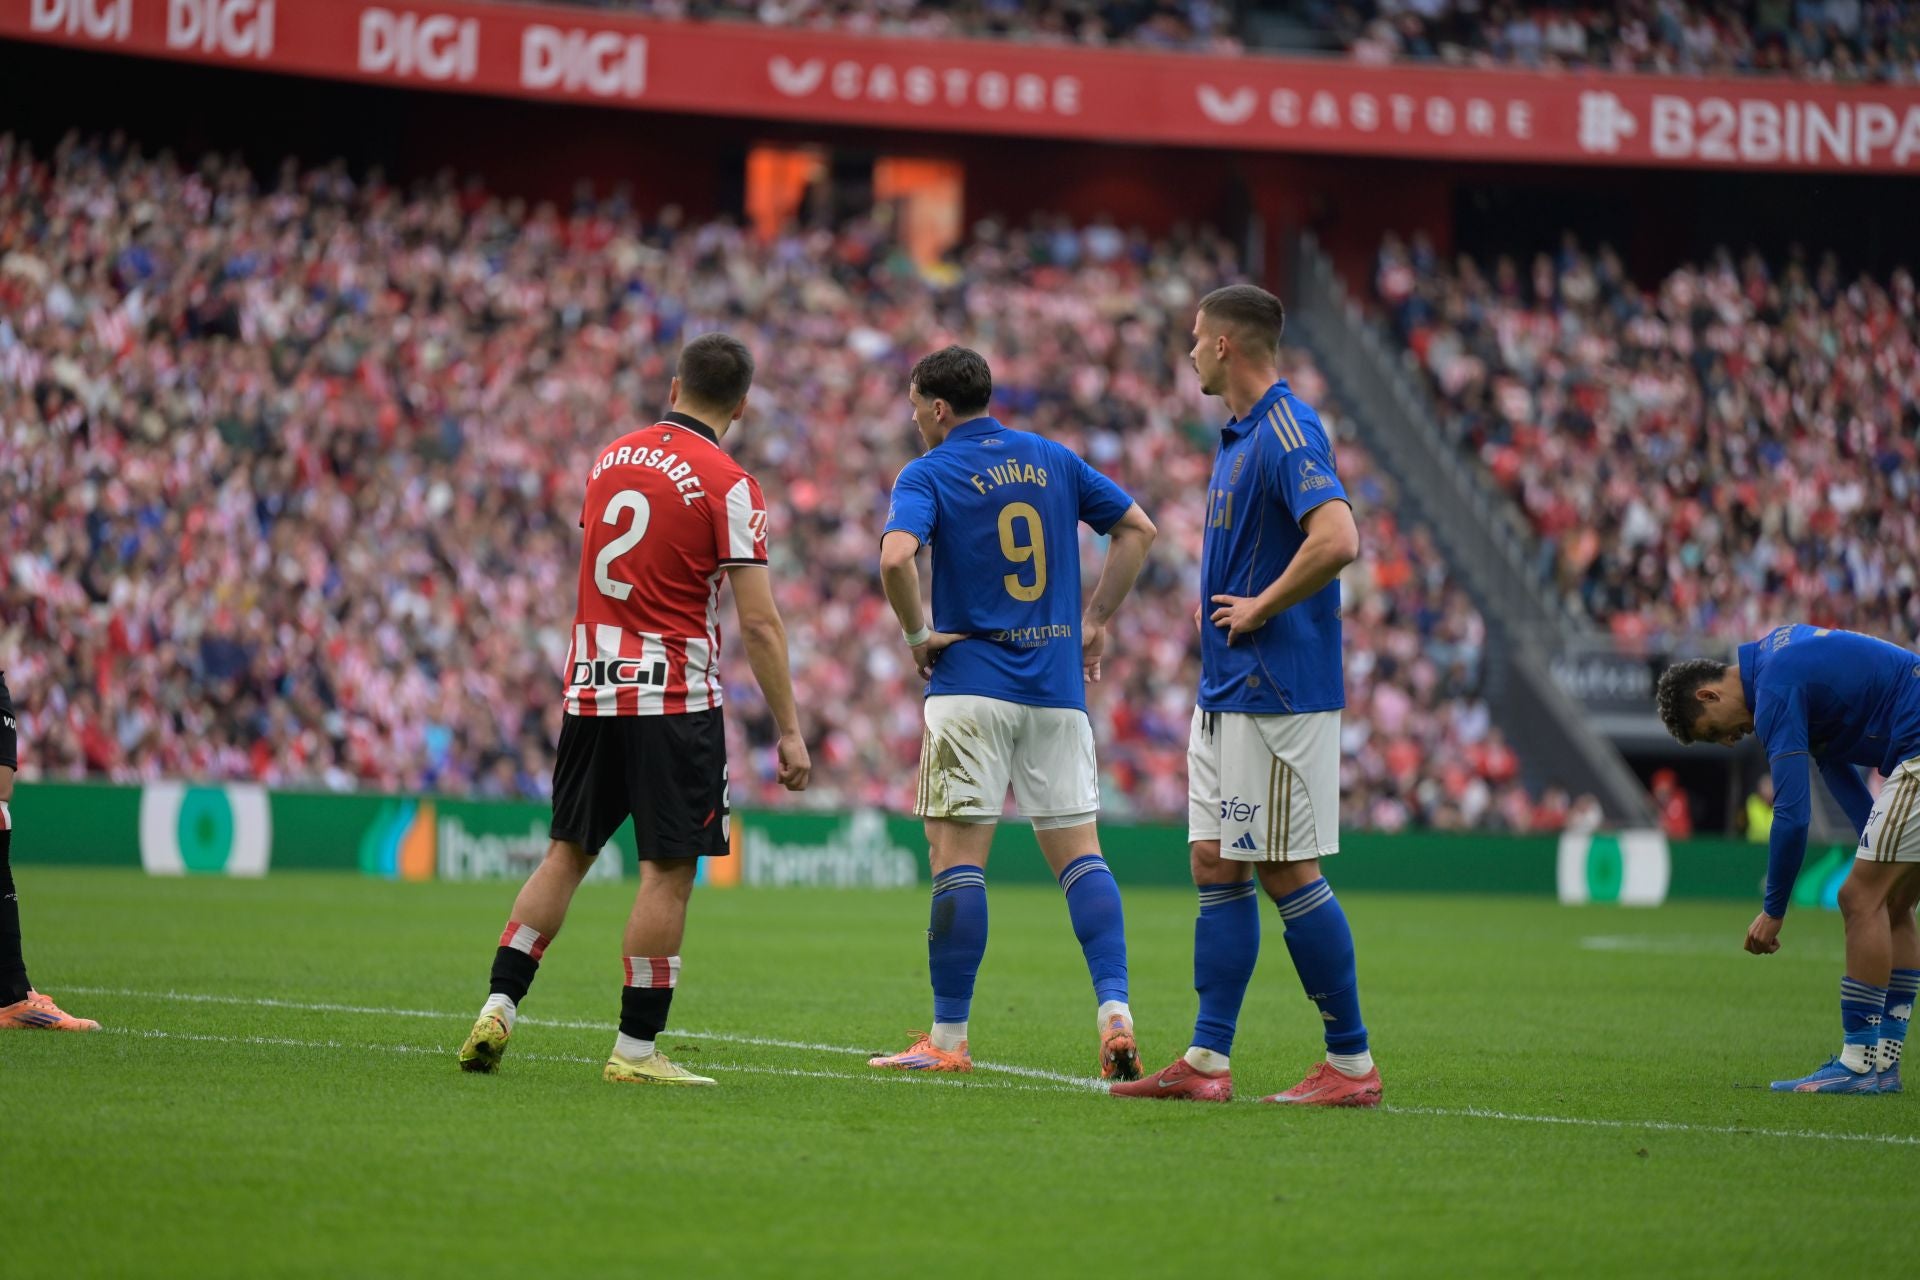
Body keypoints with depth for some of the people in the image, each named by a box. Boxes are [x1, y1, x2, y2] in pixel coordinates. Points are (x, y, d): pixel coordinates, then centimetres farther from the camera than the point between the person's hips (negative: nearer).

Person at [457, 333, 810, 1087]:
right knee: (668, 870, -1)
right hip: (674, 699, -6)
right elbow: (759, 623, -12)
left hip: (590, 687, 6)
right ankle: (636, 1050, -1)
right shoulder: (727, 486, -9)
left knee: (567, 853, 15)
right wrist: (789, 731, -7)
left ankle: (498, 1005, 7)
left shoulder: (610, 459, 9)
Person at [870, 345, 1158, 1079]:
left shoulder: (928, 474, -4)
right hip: (1058, 687, 5)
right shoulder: (1052, 460, 12)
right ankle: (1115, 1011, -9)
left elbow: (895, 557, -22)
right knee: (1078, 851, 5)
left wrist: (917, 634, -7)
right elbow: (1137, 528, 14)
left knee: (956, 856, -2)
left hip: (972, 684, -4)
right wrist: (1097, 621, 17)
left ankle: (948, 1038, -1)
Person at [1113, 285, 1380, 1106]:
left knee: (1287, 873, -6)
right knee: (1215, 868, 8)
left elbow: (1337, 540, -30)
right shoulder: (1239, 435, 15)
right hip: (1226, 691, 10)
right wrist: (1213, 597, 13)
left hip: (1278, 693, -10)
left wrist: (1260, 608, -20)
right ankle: (1207, 1061, 11)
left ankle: (1352, 1063, 2)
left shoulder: (1288, 432, -16)